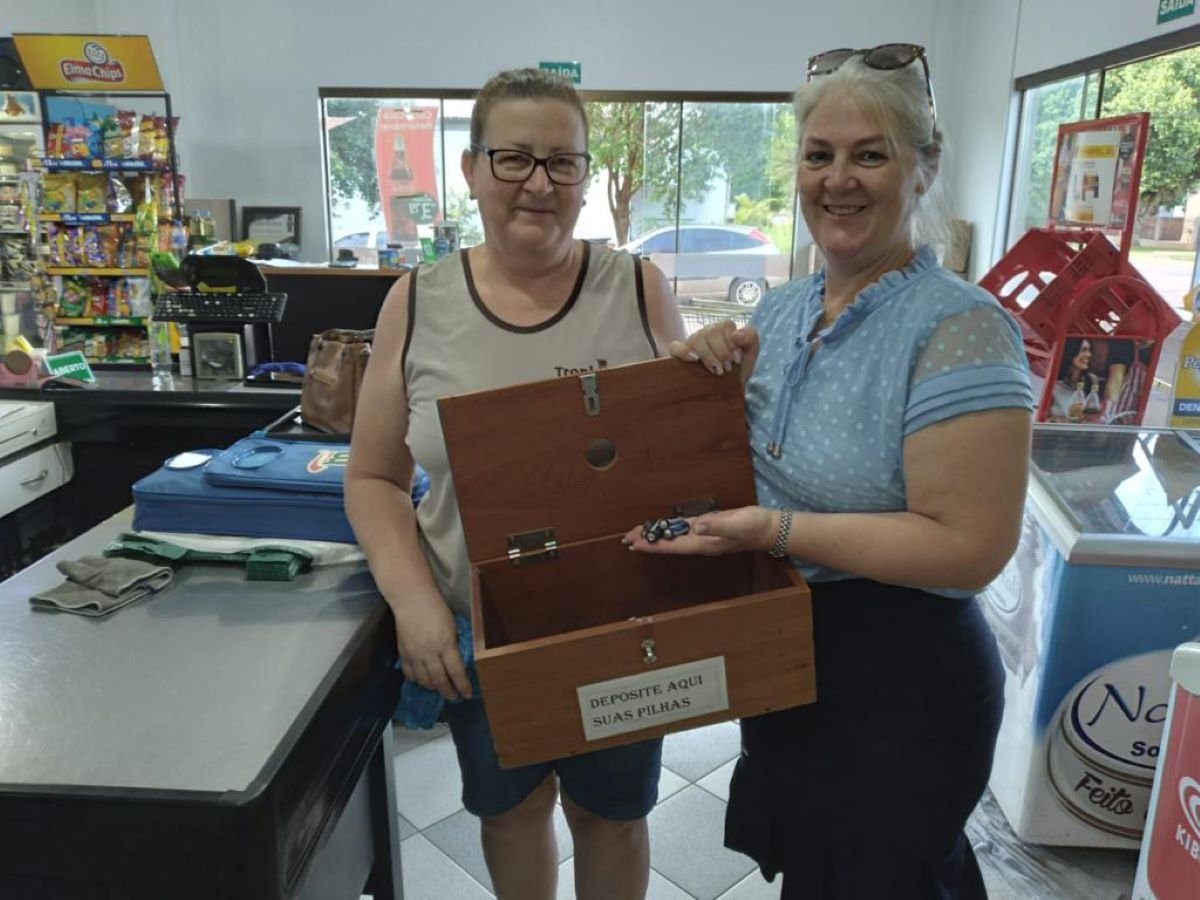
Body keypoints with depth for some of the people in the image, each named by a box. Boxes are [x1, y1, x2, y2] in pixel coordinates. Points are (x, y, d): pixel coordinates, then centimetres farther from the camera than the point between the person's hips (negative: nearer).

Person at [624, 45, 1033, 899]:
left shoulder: (959, 330, -22)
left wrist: (771, 529, -30)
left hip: (900, 686, -7)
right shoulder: (782, 309, 2)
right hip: (787, 664, 8)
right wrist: (715, 373, -7)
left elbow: (969, 548, -25)